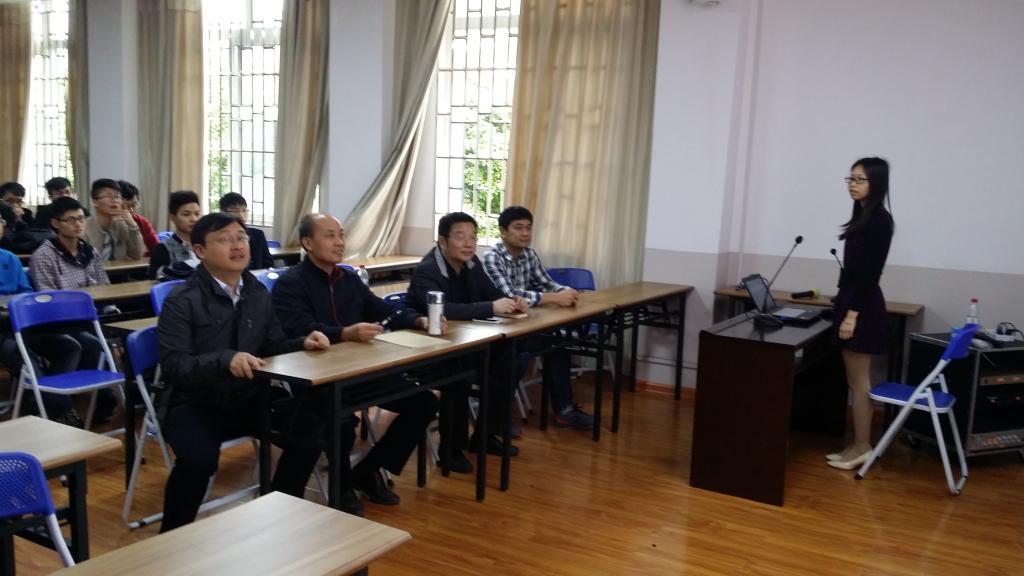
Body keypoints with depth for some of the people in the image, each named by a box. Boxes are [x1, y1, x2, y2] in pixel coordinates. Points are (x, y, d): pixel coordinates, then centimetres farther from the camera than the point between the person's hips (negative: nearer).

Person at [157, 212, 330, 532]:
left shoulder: (258, 293, 7)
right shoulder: (182, 301, -13)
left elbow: (272, 344, 15)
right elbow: (173, 366, -21)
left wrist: (302, 343, -7)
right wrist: (225, 359, -36)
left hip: (247, 399, 6)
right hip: (195, 405, -5)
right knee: (199, 458, -34)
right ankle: (172, 535, -3)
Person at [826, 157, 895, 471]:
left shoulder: (879, 220, -13)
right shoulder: (863, 216, 15)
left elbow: (871, 272, -18)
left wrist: (853, 313, -20)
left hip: (862, 308, -10)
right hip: (852, 302, 10)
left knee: (859, 381, -3)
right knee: (855, 381, 12)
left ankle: (862, 447, 6)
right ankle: (858, 446, 19)